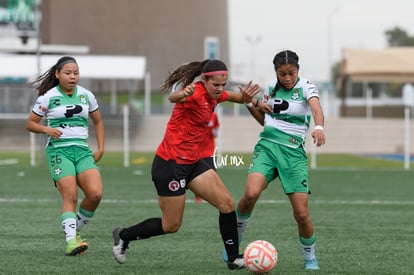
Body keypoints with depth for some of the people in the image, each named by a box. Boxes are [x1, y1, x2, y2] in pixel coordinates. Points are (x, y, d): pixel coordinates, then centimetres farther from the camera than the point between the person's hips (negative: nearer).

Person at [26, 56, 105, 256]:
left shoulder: (86, 95, 11)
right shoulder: (48, 97, 0)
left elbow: (98, 121, 24)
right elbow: (30, 124, 6)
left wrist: (100, 148, 14)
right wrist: (47, 129, -14)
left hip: (82, 150, 4)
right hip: (59, 150, -3)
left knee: (95, 193, -16)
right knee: (70, 196, -20)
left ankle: (76, 229, 7)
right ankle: (71, 240, -23)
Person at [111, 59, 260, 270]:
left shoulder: (214, 95, 5)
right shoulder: (197, 92, -20)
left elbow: (234, 97, 28)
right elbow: (173, 97, -43)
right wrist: (184, 94, -68)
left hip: (192, 162, 9)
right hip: (170, 163, -9)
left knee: (227, 204, -2)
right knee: (171, 225, 1)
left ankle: (234, 258, 5)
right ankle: (123, 235, 21)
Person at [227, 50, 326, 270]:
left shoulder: (306, 87, -3)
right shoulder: (271, 87, 10)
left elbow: (317, 110, -24)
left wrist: (319, 127, -46)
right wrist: (250, 105, 5)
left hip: (293, 152, -2)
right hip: (267, 146, 2)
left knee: (302, 213, -8)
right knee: (251, 193, -26)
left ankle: (310, 258, 18)